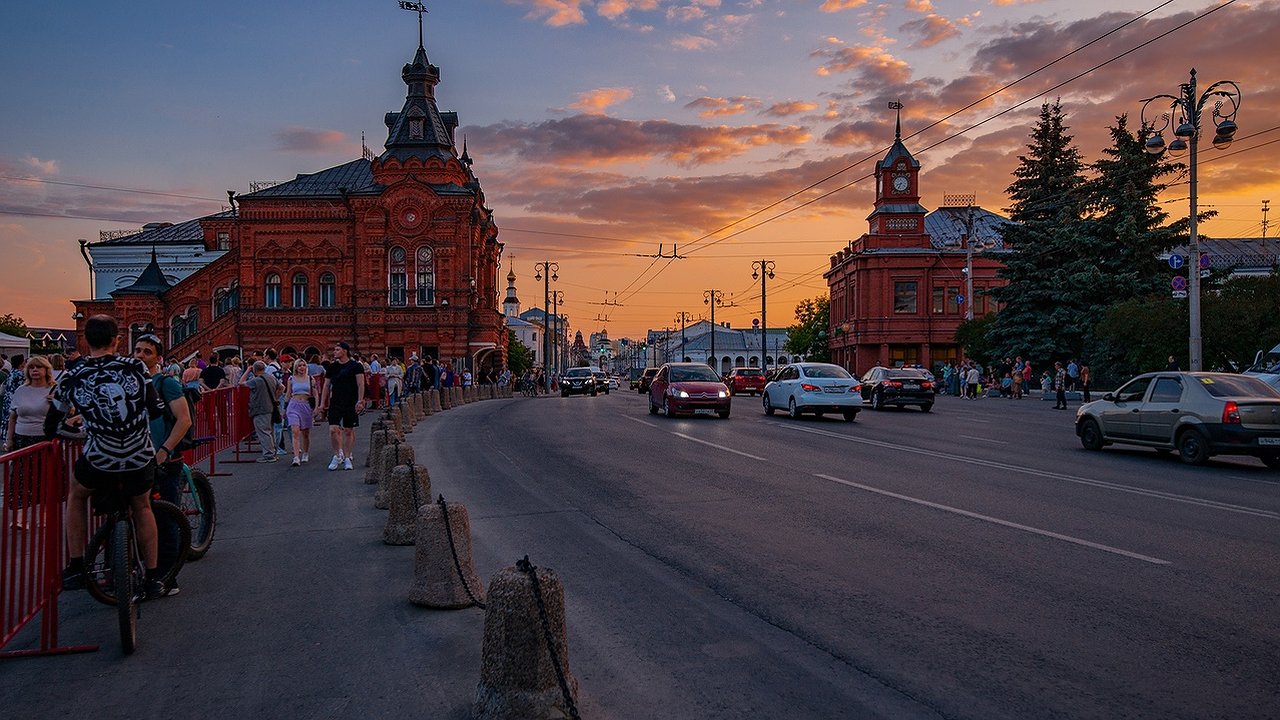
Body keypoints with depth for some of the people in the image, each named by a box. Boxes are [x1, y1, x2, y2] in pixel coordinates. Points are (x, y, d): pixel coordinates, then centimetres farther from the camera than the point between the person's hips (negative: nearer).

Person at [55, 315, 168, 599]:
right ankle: (153, 578, 29)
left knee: (76, 493, 31)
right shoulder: (135, 368, -5)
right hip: (141, 459, 1)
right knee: (142, 507, 27)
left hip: (99, 462, -1)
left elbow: (51, 424, 10)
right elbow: (156, 410, 2)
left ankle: (76, 568, 28)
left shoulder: (71, 378, -2)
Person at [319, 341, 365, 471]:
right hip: (335, 403, 3)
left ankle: (347, 458, 13)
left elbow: (360, 384, -6)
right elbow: (326, 386, 15)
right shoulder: (332, 367, 11)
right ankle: (337, 455, 6)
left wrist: (360, 401, -14)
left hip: (351, 404, -3)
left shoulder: (355, 366, -2)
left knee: (349, 431, 4)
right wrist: (323, 403, 9)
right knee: (333, 429, -10)